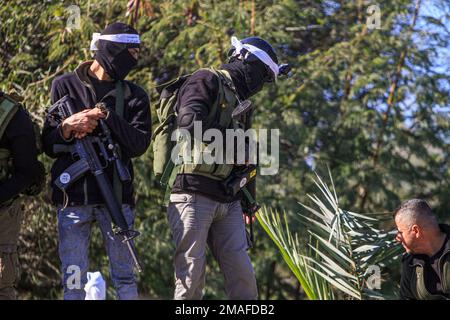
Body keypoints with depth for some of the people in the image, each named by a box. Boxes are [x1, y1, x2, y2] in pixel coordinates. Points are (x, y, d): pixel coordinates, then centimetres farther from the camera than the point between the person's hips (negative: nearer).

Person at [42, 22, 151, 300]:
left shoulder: (135, 96, 9)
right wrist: (67, 127, -15)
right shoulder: (64, 86, 7)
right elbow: (49, 145, 6)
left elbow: (139, 145, -5)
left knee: (125, 276, 3)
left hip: (117, 196, 1)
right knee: (74, 279, 0)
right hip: (73, 198, -1)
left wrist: (106, 116, -15)